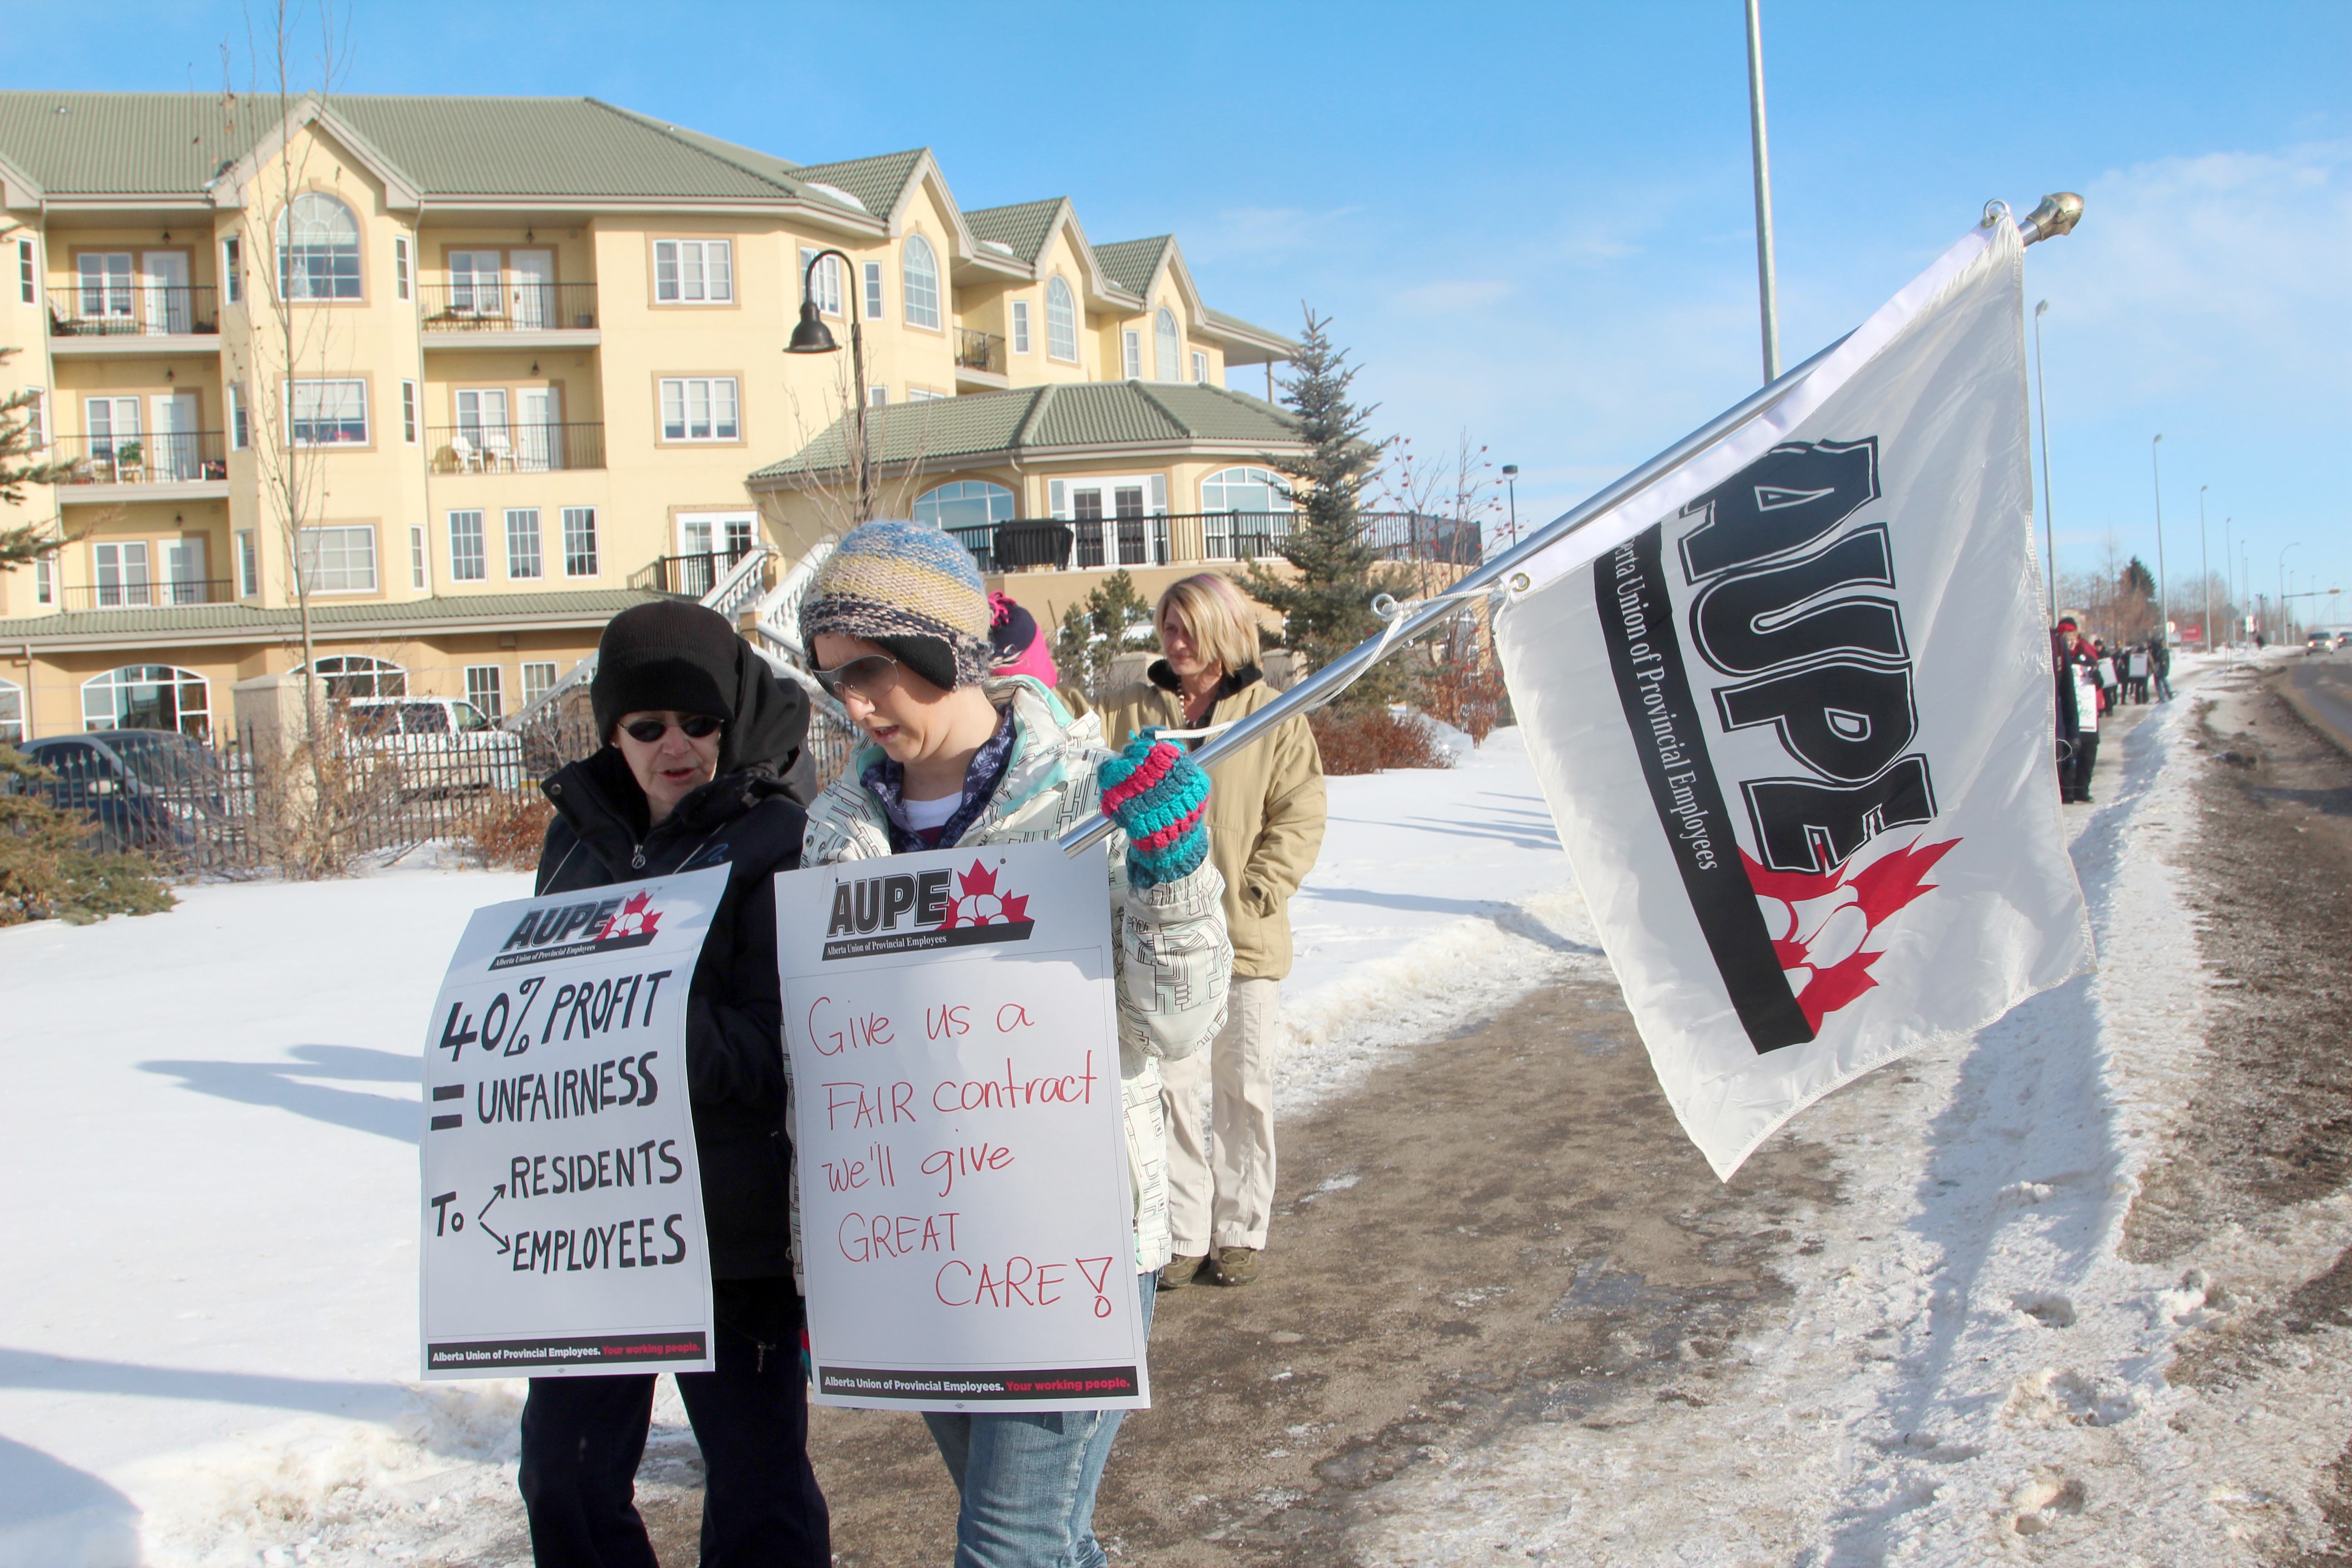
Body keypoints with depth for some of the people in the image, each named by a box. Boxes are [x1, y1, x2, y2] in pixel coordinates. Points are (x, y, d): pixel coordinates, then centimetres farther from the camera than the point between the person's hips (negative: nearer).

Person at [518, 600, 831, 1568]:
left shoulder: (775, 841, -10)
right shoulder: (580, 834, 9)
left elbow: (778, 1049, -17)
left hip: (732, 1232, -6)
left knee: (755, 1488, 7)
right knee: (565, 1475, 19)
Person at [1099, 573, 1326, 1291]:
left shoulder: (1274, 717, 0)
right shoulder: (1127, 711, 6)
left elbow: (1301, 817, -2)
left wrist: (1253, 894, -10)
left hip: (1245, 939, -1)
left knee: (1244, 1090, 8)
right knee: (1170, 1086, 4)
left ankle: (1240, 1231, 22)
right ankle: (1184, 1235, 15)